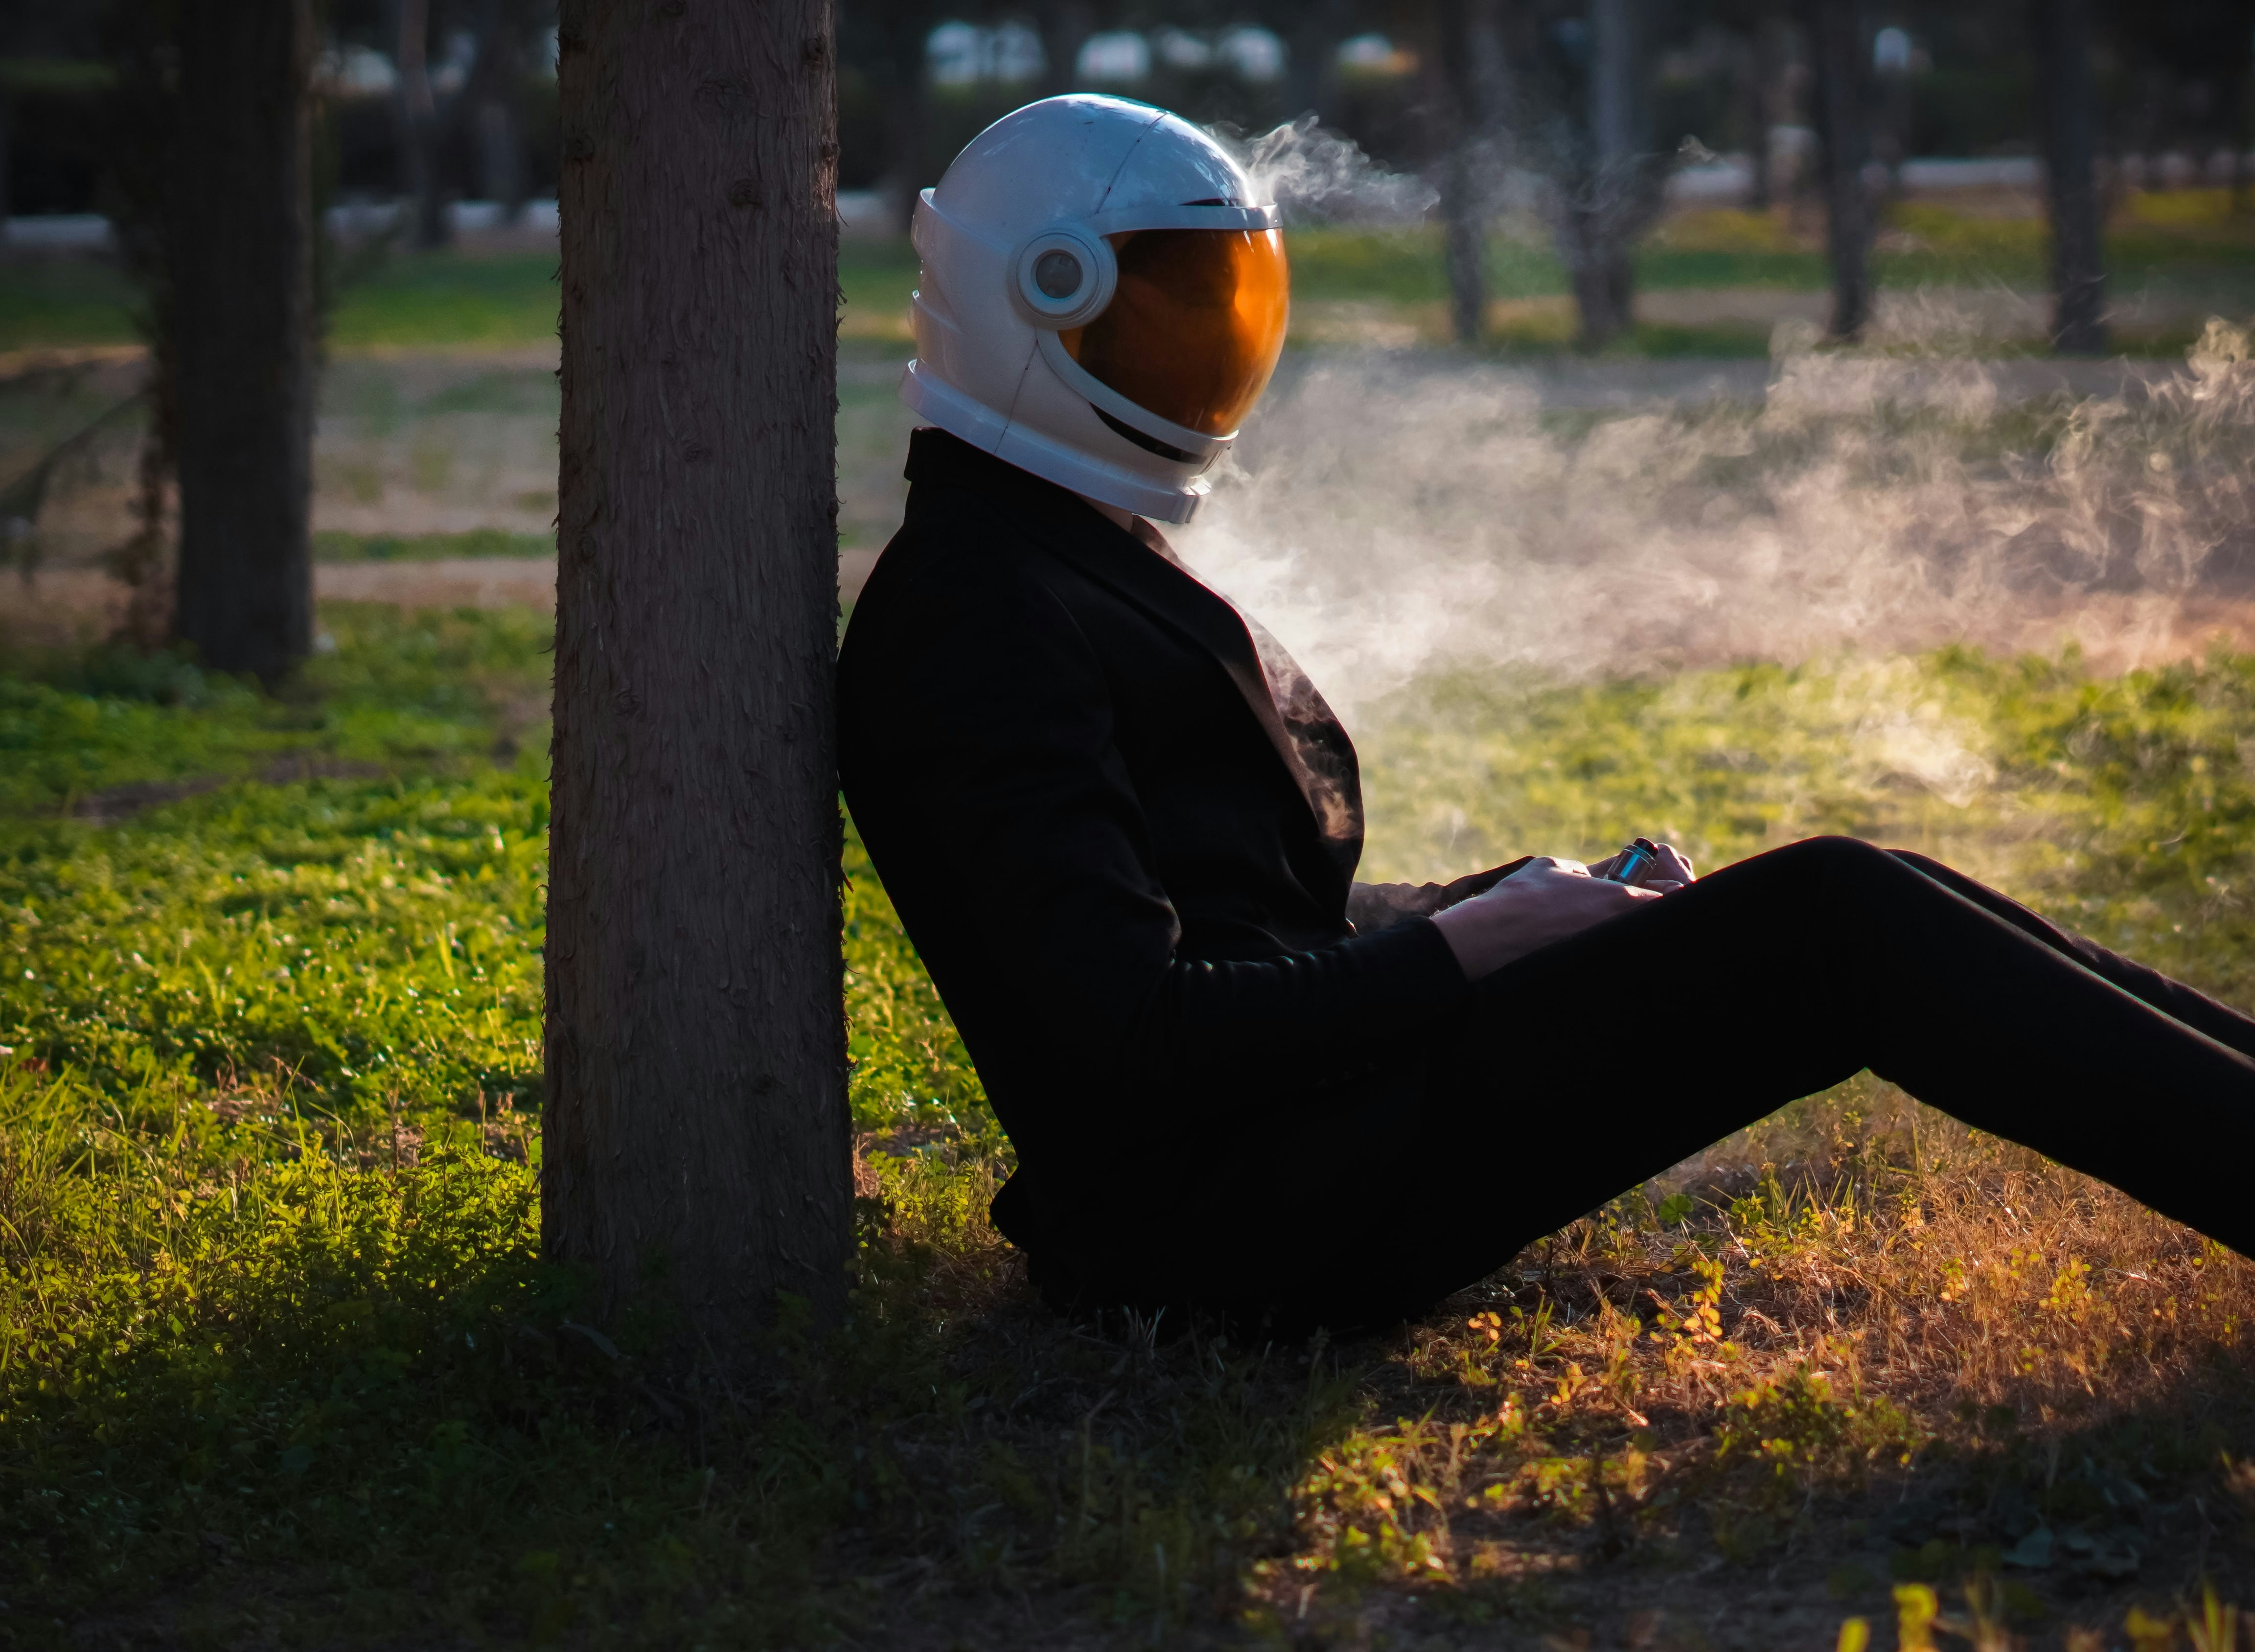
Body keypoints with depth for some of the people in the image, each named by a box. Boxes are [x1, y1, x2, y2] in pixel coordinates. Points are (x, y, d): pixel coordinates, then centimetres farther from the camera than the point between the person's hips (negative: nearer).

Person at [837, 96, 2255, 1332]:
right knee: (1829, 925, -17)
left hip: (1301, 1132, 10)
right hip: (1211, 1212, -10)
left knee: (1868, 902, 1)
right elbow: (1129, 1034, -20)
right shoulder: (975, 614, -13)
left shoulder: (1095, 562, 20)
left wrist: (1530, 899, 9)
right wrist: (1464, 950, -13)